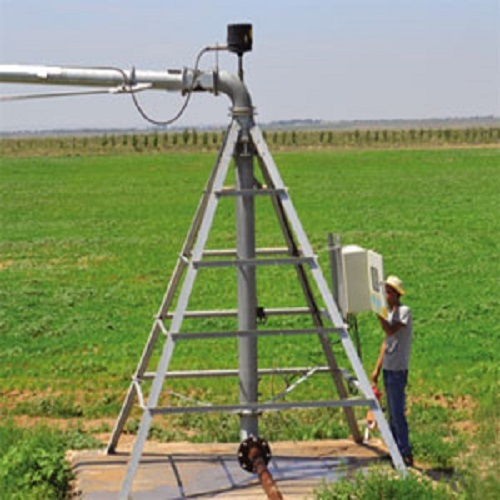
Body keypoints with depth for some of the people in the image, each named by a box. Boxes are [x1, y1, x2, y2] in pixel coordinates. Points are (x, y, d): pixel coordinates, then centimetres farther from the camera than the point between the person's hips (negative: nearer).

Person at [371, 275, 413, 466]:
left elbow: (390, 330, -25)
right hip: (388, 369, 9)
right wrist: (377, 368, 17)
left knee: (397, 413, -8)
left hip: (398, 369, -9)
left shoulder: (404, 311, -10)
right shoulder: (389, 313, 15)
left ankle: (406, 454, -3)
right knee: (392, 413, 12)